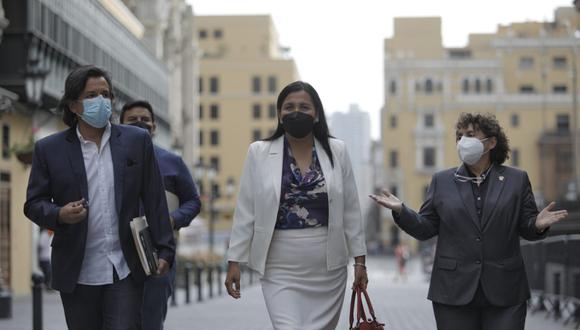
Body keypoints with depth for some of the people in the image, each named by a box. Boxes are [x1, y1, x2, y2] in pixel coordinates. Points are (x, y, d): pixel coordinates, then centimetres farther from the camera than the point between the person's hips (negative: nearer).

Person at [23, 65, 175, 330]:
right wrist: (59, 214, -17)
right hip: (77, 275, 0)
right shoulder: (49, 149, 2)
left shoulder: (137, 141, 5)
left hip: (125, 271, 0)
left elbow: (154, 201, 5)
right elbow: (33, 203, 4)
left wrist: (164, 250, 1)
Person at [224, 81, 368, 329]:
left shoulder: (336, 151, 3)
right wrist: (234, 261, -1)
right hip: (281, 268, -2)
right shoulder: (259, 153, 0)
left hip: (328, 266, 2)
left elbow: (351, 210, 6)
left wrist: (360, 259, 4)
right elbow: (245, 213, 2)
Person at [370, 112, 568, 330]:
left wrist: (538, 225, -14)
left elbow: (526, 228, 8)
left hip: (504, 292, 0)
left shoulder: (517, 180, 8)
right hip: (454, 291, 1)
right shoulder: (442, 181, 10)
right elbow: (425, 229, 8)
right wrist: (400, 210, -8)